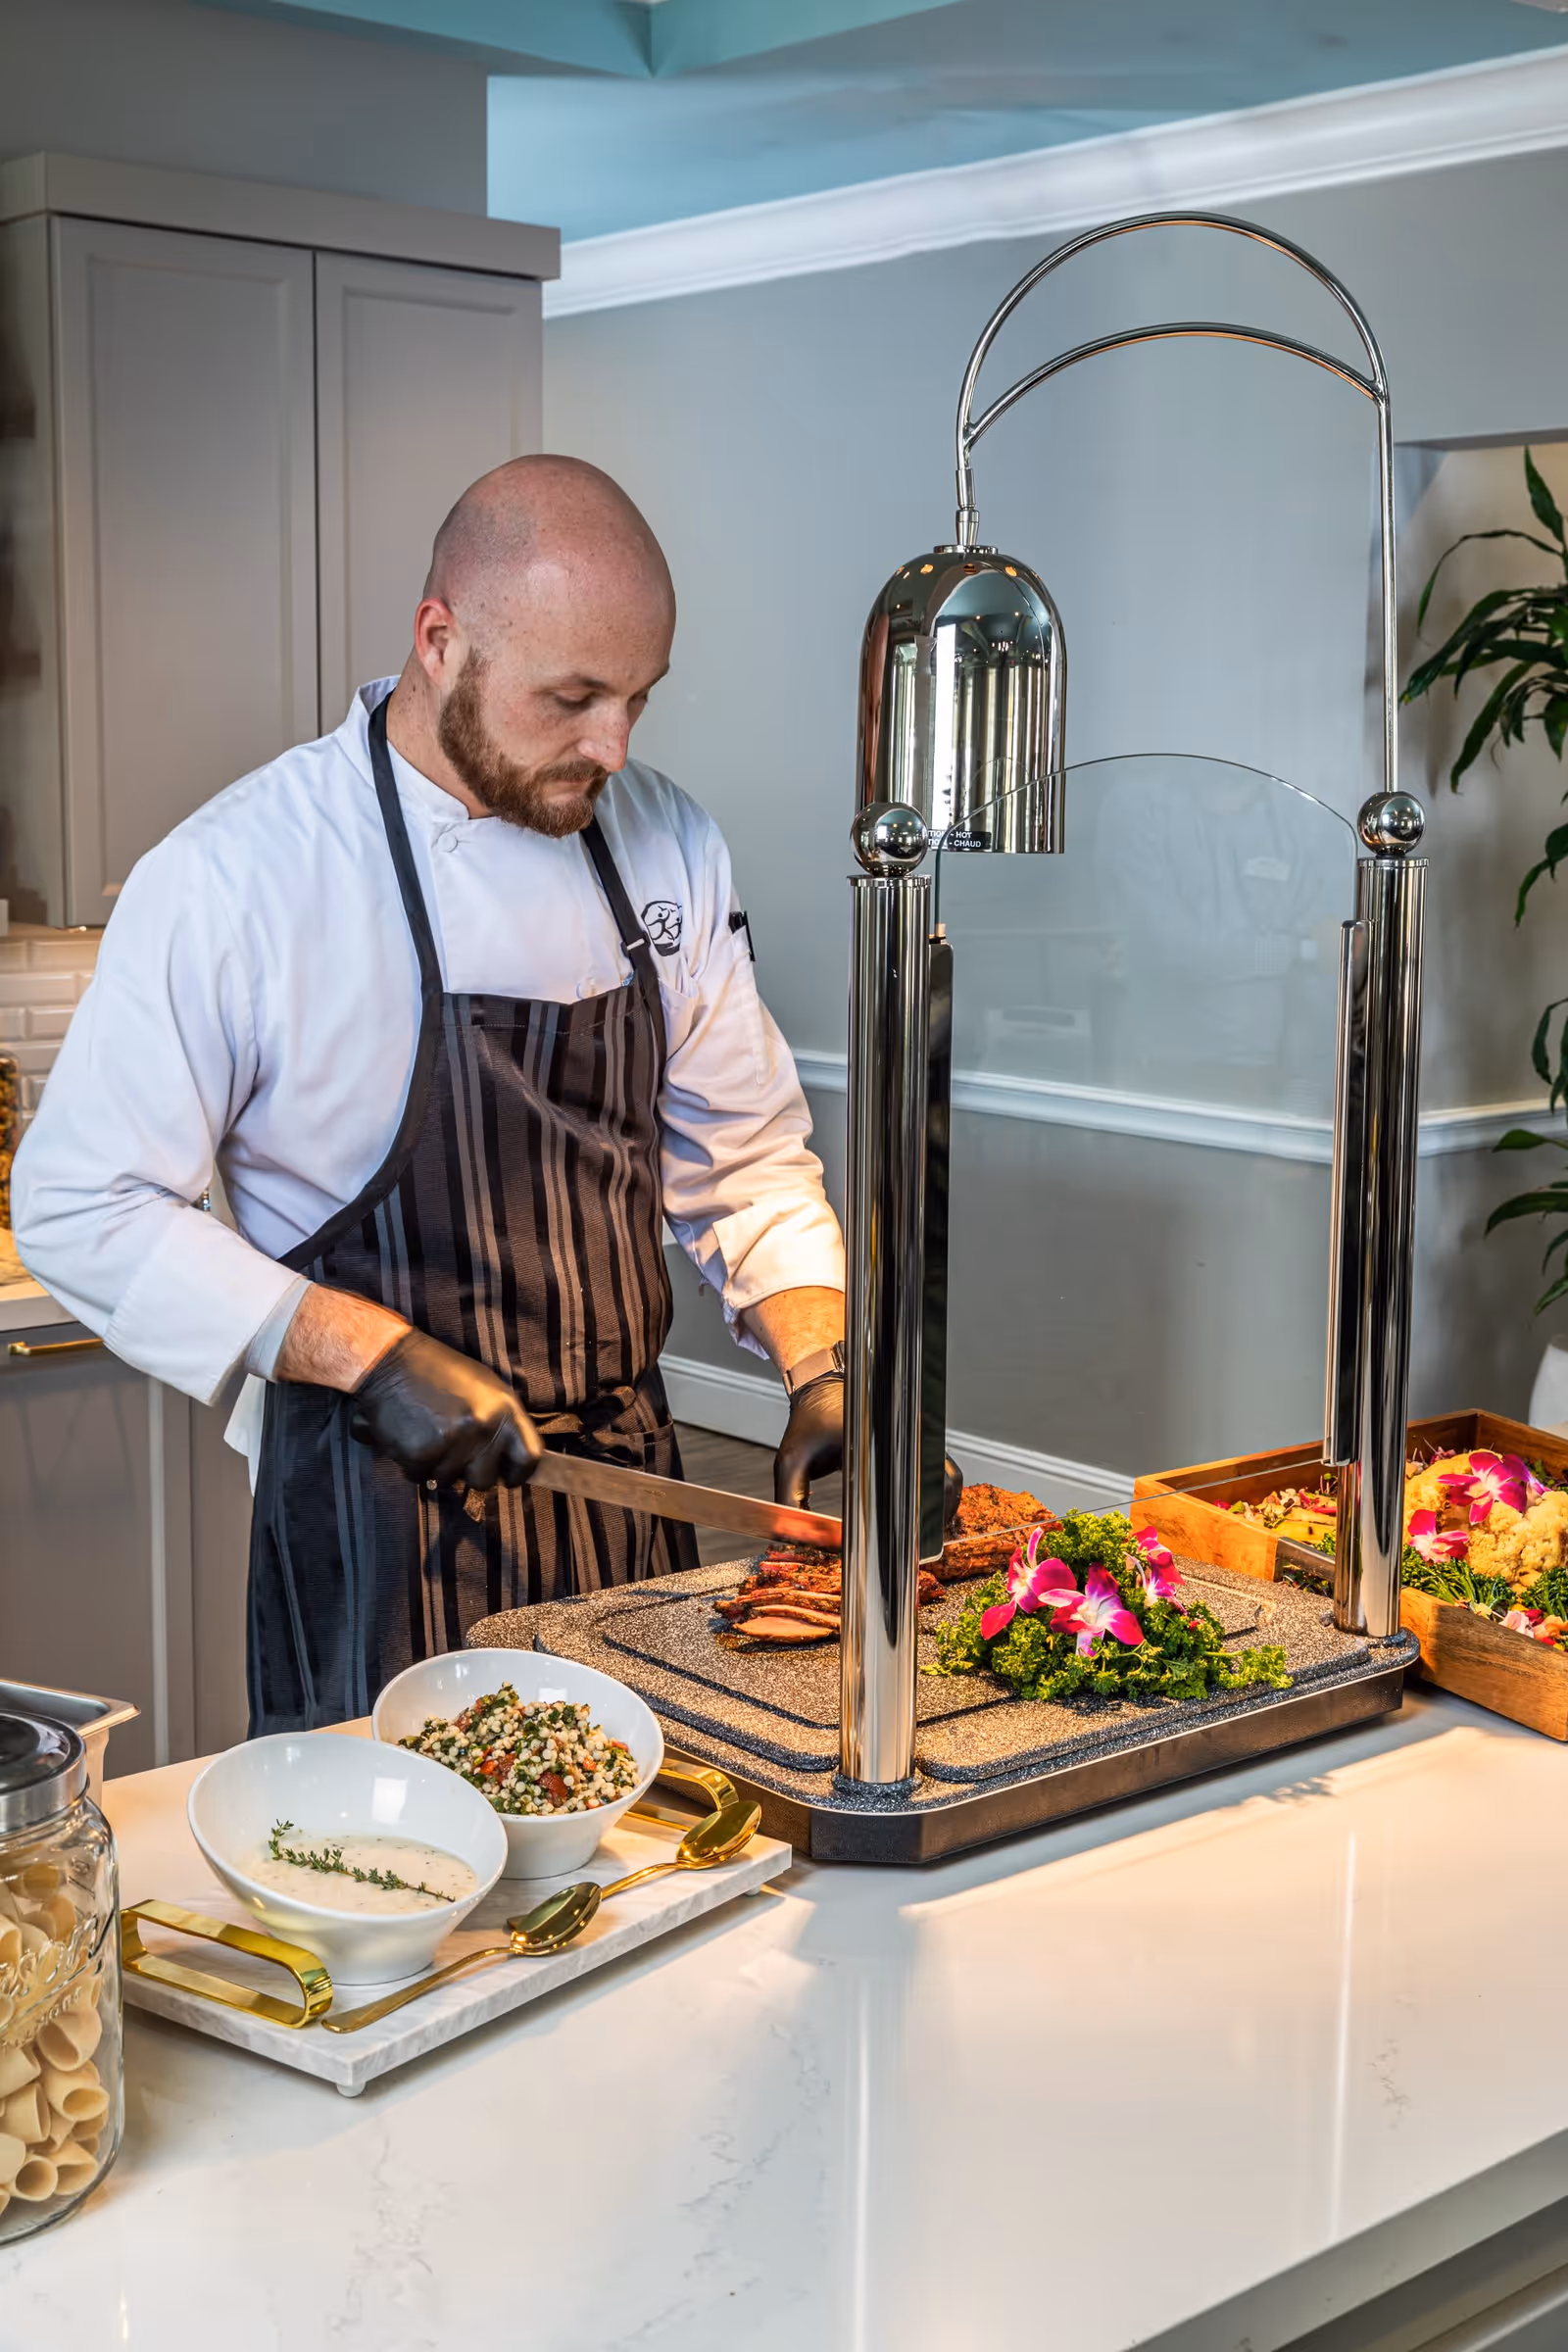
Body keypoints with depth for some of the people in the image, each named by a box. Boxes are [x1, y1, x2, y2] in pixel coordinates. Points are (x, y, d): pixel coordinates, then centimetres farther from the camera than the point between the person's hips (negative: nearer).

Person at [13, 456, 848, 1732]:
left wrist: (824, 1368, -7)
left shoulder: (669, 848, 1)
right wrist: (370, 1353, -20)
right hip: (380, 1510, -5)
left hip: (624, 1476, 5)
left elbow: (747, 1160, 8)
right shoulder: (236, 876, -15)